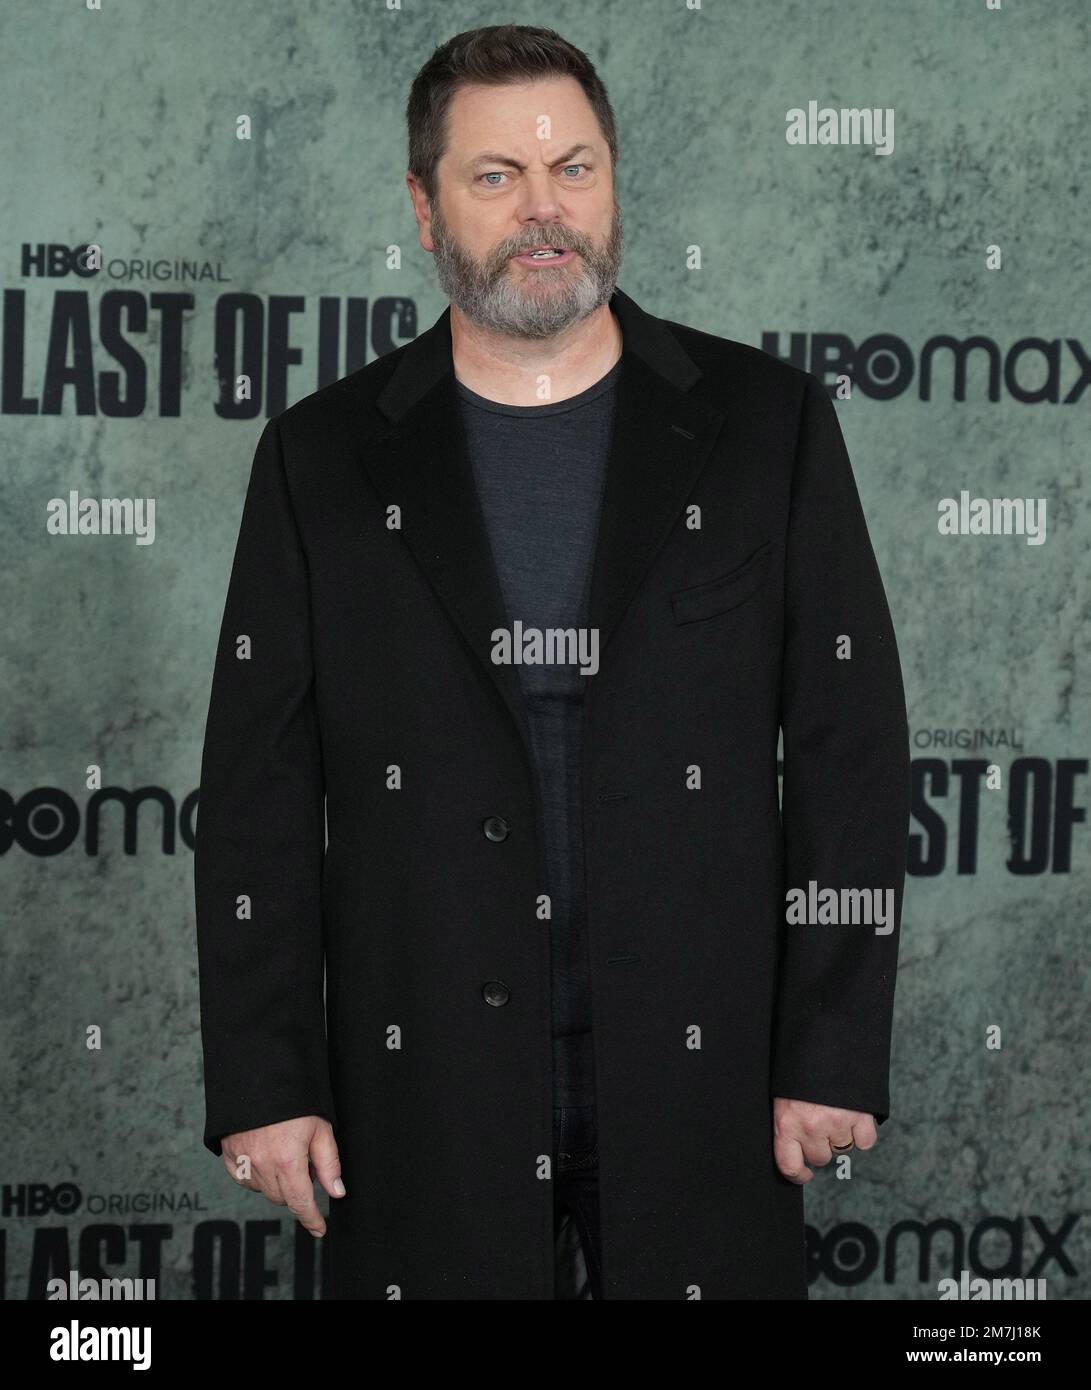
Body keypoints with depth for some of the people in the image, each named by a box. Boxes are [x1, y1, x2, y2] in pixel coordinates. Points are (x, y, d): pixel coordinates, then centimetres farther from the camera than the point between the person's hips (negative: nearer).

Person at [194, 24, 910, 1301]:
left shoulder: (766, 424, 2)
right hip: (423, 1088, 0)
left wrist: (833, 1053, -4)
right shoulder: (324, 456, 3)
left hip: (698, 1070, 0)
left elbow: (850, 751, 0)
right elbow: (259, 794, 2)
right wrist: (261, 1085, -2)